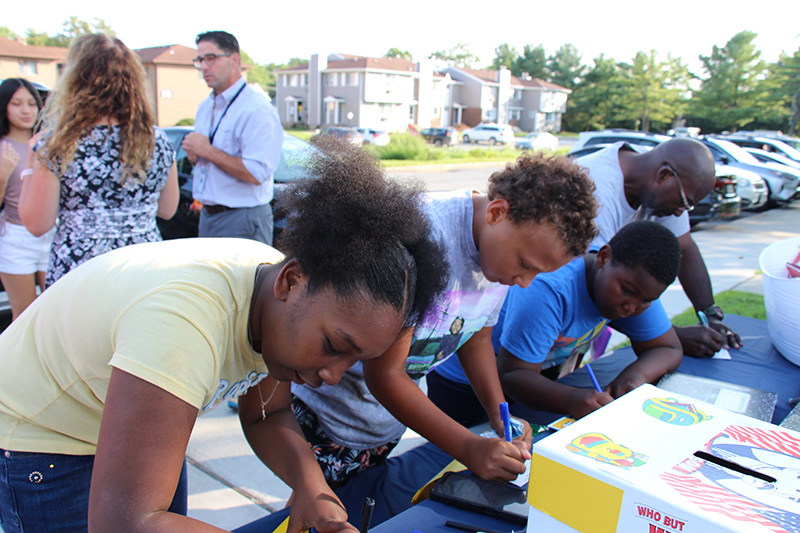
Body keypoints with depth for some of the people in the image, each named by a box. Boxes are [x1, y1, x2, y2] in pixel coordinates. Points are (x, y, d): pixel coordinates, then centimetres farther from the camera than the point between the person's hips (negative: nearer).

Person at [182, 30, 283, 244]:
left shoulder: (257, 110, -14)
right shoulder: (205, 107, 14)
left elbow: (255, 174, -23)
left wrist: (207, 150, -18)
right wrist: (193, 154, 1)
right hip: (207, 217, 8)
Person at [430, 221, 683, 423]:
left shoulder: (636, 283, -13)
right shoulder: (549, 289, -36)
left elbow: (669, 349, -6)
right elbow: (512, 374, -34)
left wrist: (636, 375, -29)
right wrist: (571, 399, -51)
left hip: (541, 375, 6)